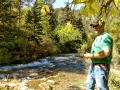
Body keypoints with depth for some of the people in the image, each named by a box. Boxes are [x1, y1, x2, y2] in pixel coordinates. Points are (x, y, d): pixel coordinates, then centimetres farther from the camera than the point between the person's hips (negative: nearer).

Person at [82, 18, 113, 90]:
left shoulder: (106, 37, -15)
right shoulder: (97, 37, 16)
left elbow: (106, 53, -27)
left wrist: (91, 55, -20)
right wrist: (88, 55, 7)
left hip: (101, 67, -10)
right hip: (93, 66, 10)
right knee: (89, 84, 20)